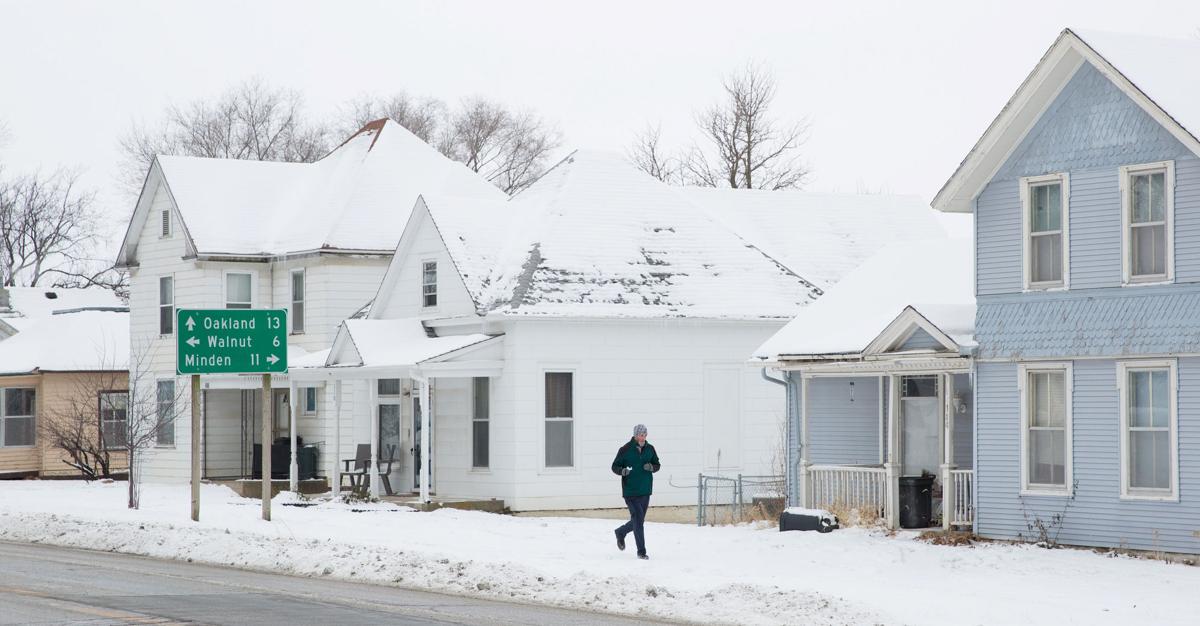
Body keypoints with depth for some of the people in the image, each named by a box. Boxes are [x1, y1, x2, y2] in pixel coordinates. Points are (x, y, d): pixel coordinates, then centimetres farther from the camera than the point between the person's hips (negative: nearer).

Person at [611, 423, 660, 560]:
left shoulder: (650, 449, 4)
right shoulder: (625, 450, -7)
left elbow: (657, 465, 14)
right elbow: (615, 466, -1)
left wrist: (652, 467, -9)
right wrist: (622, 471, -23)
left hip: (645, 491, 5)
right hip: (630, 492, -5)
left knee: (638, 521, 14)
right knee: (638, 521, -9)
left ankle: (621, 533, 42)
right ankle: (641, 552, 0)